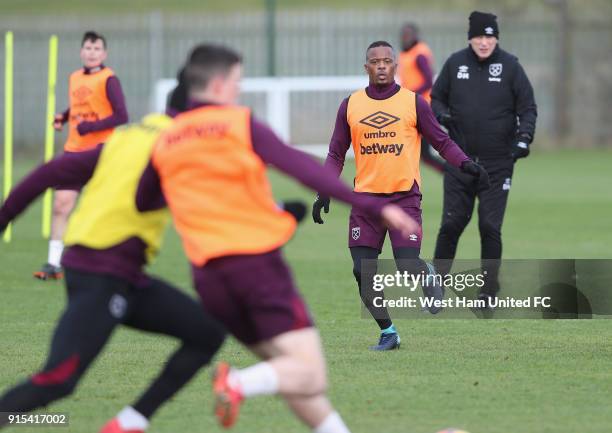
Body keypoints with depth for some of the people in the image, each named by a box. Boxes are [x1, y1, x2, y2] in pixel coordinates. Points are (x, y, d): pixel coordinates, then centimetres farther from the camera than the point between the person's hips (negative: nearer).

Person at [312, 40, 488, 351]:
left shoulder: (413, 102, 2)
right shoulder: (351, 105, 8)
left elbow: (441, 142, 5)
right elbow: (336, 155, 13)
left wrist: (465, 164, -13)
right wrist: (324, 193, 2)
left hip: (405, 197, -3)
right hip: (365, 197, 3)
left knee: (408, 267, -13)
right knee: (362, 271, -5)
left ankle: (428, 277, 24)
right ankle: (387, 332, 12)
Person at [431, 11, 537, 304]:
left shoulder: (510, 66, -2)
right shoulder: (455, 64, 3)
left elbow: (527, 107, 0)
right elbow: (436, 97, 14)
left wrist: (524, 136, -16)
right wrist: (441, 114, -8)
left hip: (497, 164, -2)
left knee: (490, 227, -2)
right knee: (451, 223, 1)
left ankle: (489, 290, 9)